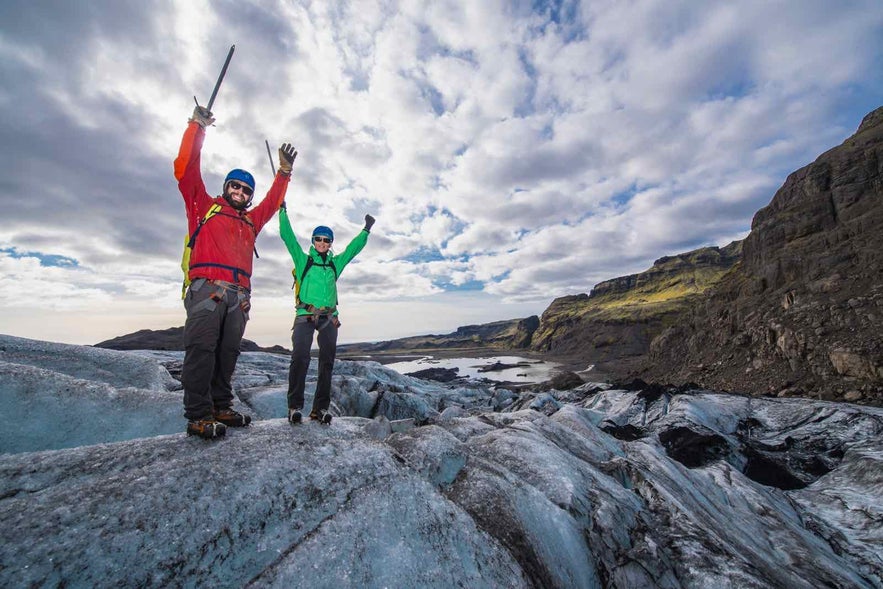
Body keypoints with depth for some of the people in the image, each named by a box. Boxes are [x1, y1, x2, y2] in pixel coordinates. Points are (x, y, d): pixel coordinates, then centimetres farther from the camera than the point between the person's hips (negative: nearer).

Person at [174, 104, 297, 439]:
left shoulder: (251, 220, 29)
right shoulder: (204, 206, 17)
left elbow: (273, 201, 32)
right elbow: (185, 169, 10)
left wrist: (284, 171, 30)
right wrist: (197, 127, 8)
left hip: (239, 295, 5)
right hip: (206, 288, -4)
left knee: (227, 353, 3)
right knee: (201, 349, -10)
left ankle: (221, 408, 9)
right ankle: (197, 416, -7)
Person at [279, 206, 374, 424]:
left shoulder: (335, 263, 20)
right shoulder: (303, 259, 13)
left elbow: (354, 247, 25)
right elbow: (287, 236, 8)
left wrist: (366, 229, 27)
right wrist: (283, 211, 6)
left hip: (329, 318, 3)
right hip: (305, 316, -3)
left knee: (327, 361, 0)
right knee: (300, 357, -17)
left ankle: (320, 408, 6)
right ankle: (295, 406, -8)